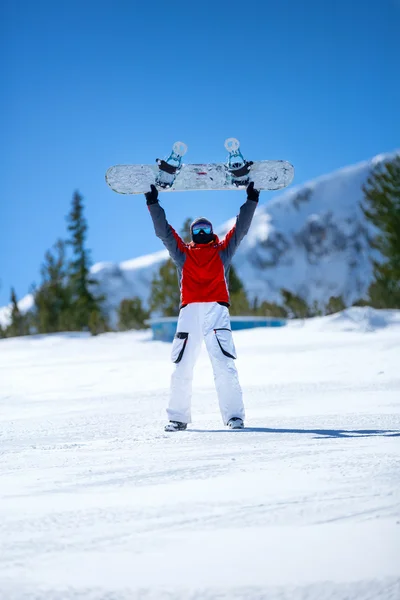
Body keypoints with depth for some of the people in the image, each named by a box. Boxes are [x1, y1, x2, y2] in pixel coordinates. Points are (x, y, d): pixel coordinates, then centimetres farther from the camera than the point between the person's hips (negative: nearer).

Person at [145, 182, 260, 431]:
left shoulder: (222, 251, 20)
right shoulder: (183, 253, 22)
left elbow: (240, 228, 21)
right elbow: (164, 231, 21)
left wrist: (251, 201, 18)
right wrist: (153, 204, 18)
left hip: (217, 310, -2)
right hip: (189, 312, 2)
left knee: (224, 366, -11)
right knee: (183, 367, -1)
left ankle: (234, 415, -10)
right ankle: (178, 417, 4)